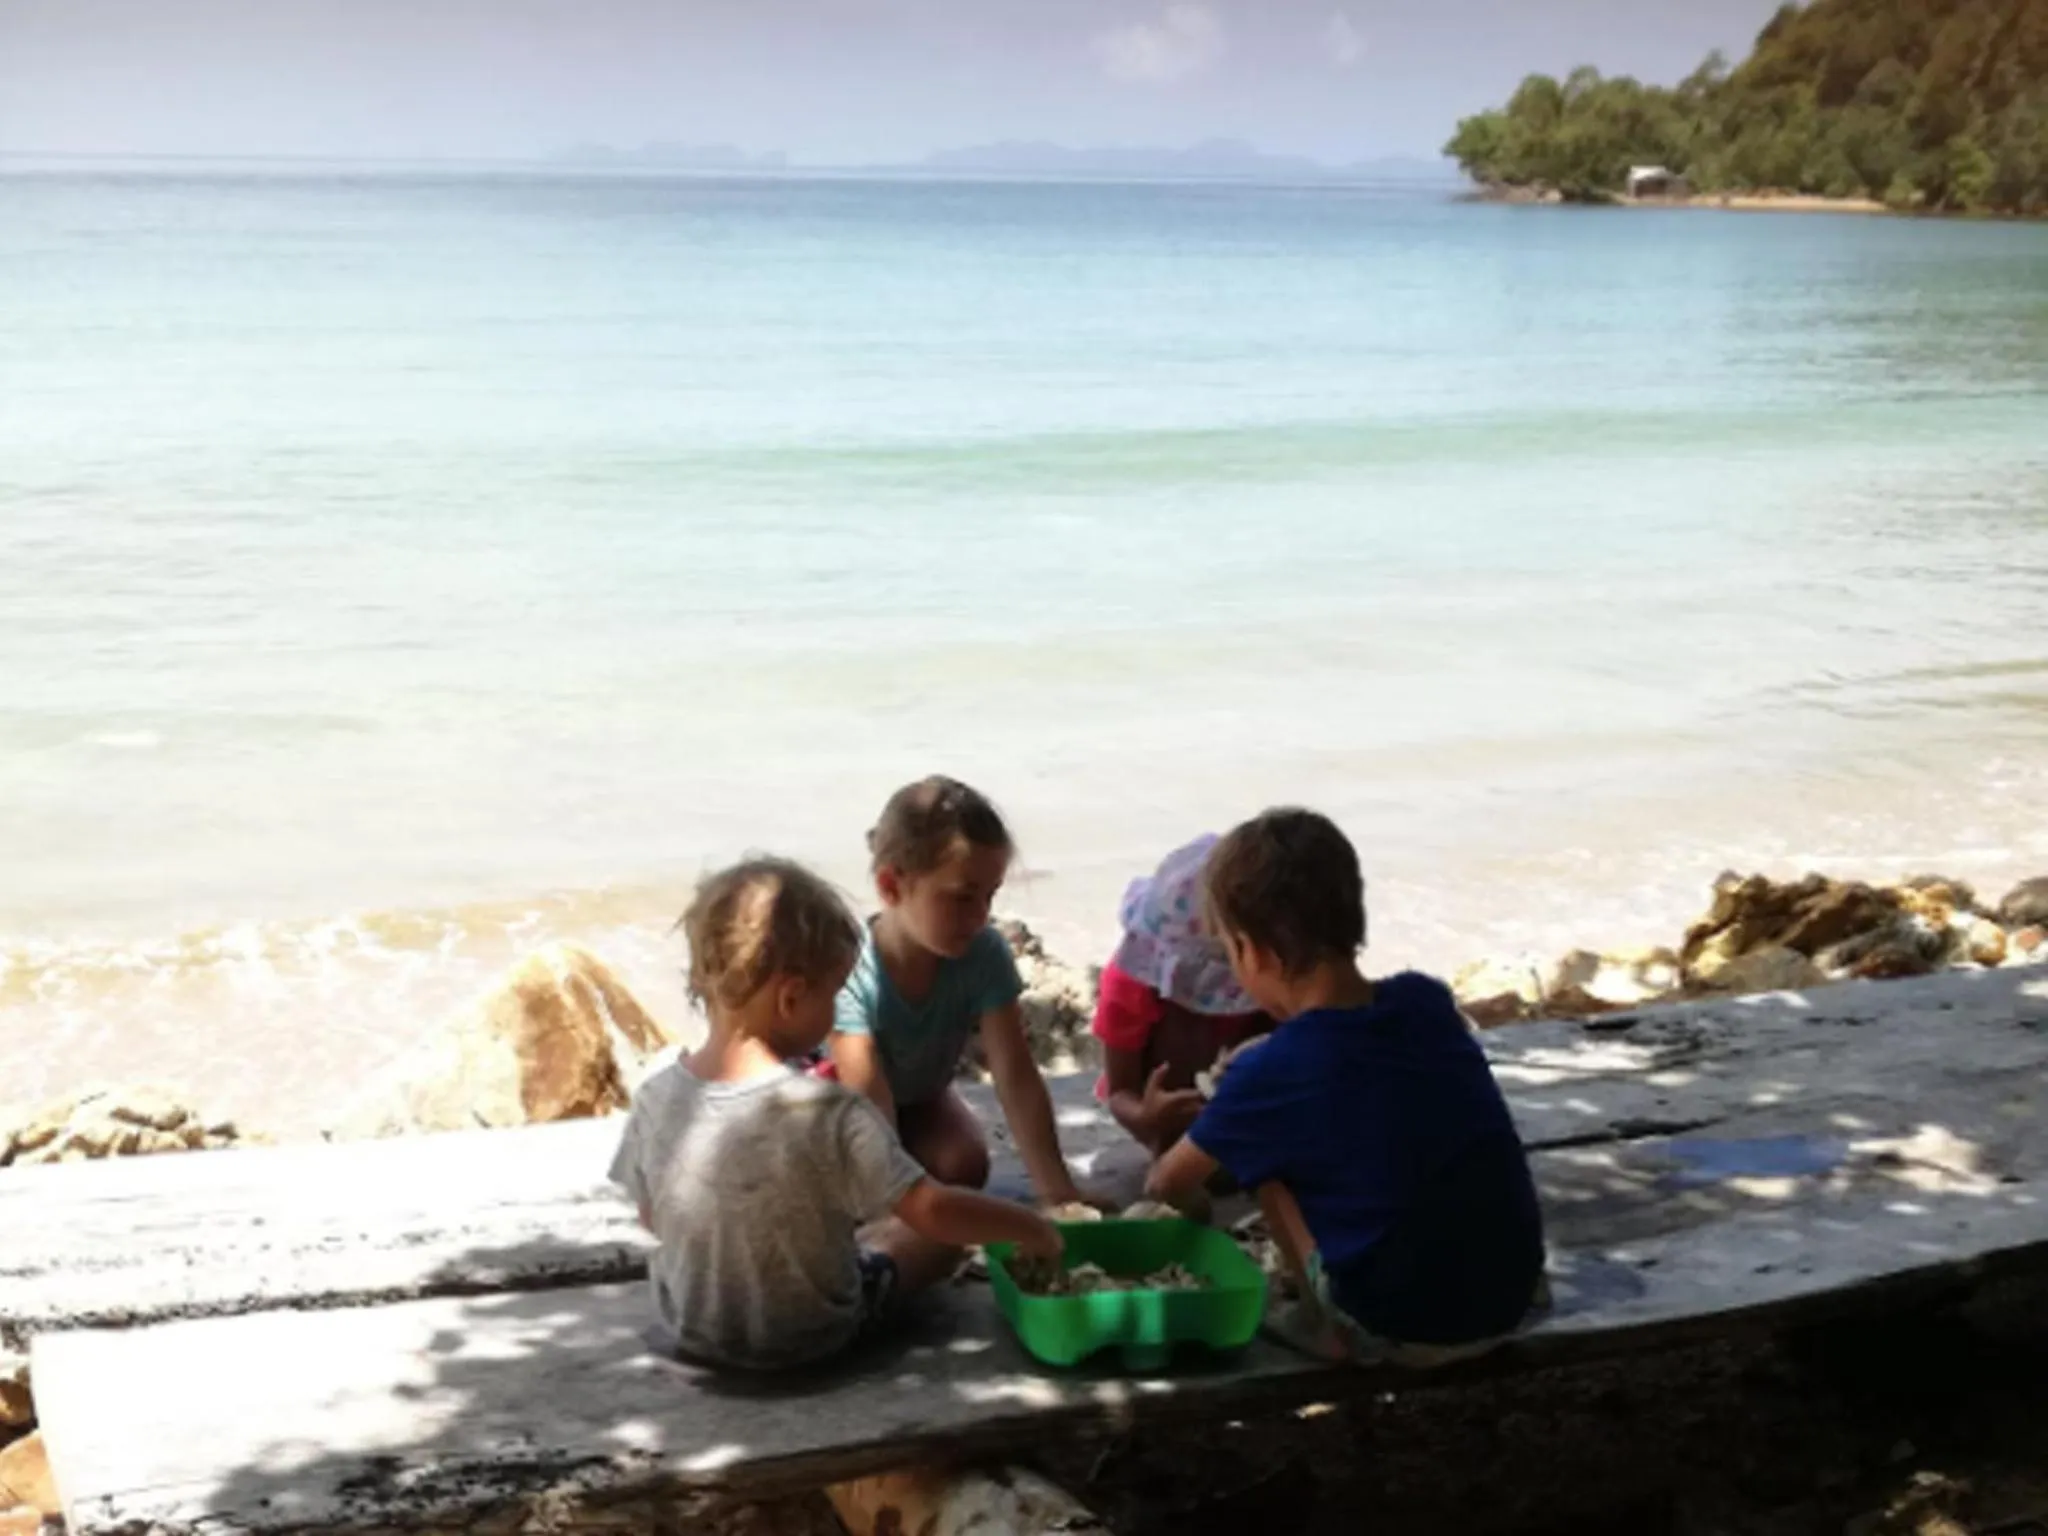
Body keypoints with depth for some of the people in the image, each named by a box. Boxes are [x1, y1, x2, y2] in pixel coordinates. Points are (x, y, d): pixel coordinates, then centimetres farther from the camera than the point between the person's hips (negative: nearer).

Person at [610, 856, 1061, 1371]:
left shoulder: (656, 1098, -15)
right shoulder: (831, 1115, -28)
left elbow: (652, 1216, -1)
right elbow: (934, 1212, -26)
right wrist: (1033, 1228, -10)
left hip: (690, 1330, 5)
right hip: (810, 1337, -5)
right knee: (939, 1235, 18)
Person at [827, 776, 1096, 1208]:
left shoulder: (985, 955, -28)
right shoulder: (851, 971, -39)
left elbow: (1016, 1078, -30)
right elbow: (869, 1108, -43)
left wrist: (1056, 1190, -40)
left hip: (918, 1094, 3)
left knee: (964, 1165, -24)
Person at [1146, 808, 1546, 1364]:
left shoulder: (1269, 1074, -13)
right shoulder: (1427, 1000, -1)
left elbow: (1168, 1183, 7)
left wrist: (1155, 1182, 29)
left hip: (1400, 1332, -5)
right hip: (1510, 1301, 5)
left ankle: (1333, 1326, 6)